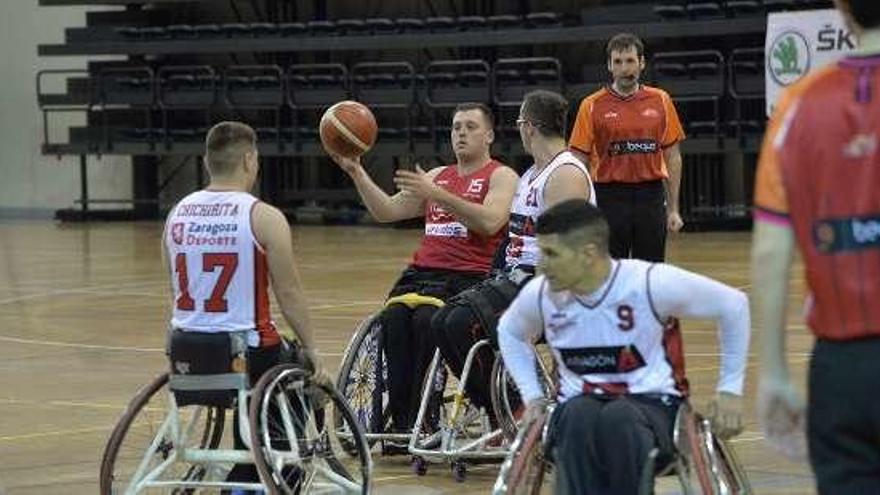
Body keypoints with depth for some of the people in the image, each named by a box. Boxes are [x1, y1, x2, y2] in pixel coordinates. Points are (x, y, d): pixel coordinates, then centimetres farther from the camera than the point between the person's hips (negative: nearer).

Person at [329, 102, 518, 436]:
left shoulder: (502, 177, 6)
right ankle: (399, 420, -26)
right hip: (423, 271, 5)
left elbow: (490, 222, -14)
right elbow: (387, 211, 21)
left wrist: (438, 196, -20)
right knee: (394, 318, -25)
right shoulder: (438, 176, 26)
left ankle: (421, 421, -27)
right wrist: (356, 172, 8)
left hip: (472, 277, -5)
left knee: (428, 319, -32)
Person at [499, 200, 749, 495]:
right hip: (580, 404, 3)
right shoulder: (540, 294, -2)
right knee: (577, 417, -36)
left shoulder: (651, 283, -14)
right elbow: (509, 332, 22)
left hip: (653, 402, -2)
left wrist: (730, 389, 0)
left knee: (618, 419, -40)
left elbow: (733, 305, -2)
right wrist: (532, 395, 9)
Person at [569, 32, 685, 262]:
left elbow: (672, 157, 9)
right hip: (610, 198, -2)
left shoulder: (660, 101, 6)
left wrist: (673, 209, 5)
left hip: (650, 197, 2)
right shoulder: (592, 106, -1)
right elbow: (579, 162, 0)